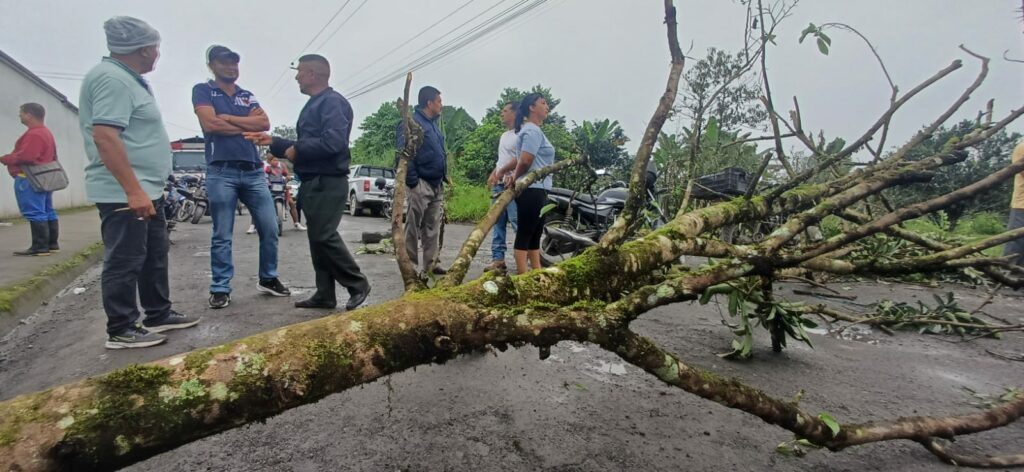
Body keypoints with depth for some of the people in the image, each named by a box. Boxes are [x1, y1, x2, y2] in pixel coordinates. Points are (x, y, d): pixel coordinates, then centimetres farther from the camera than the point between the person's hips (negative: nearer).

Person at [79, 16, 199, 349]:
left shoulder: (126, 78, 16)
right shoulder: (111, 78, -17)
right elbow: (104, 136, -26)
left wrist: (160, 144, 38)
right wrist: (133, 190, -30)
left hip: (145, 190, 11)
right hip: (124, 194, -11)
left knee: (154, 256, 16)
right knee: (125, 262, -2)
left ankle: (159, 315, 27)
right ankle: (121, 331, 9)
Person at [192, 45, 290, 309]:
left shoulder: (247, 96, 19)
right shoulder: (202, 91, 7)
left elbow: (265, 123, 1)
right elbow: (210, 124, -10)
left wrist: (228, 118, -5)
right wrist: (248, 124, -1)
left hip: (254, 171, 4)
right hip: (221, 172, -4)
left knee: (270, 229, 2)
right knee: (222, 236, 0)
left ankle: (268, 279, 17)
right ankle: (220, 288, 9)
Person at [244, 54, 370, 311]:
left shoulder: (333, 102, -10)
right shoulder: (314, 104, 23)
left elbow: (333, 142, -25)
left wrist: (297, 150, -13)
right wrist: (273, 142, 18)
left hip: (327, 182, -10)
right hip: (313, 182, 10)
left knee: (325, 236, -13)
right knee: (317, 238, 9)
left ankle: (358, 285, 0)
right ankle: (325, 295, 14)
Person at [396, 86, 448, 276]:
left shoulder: (433, 124, 19)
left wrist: (444, 176, 14)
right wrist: (412, 181, -21)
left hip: (437, 185, 9)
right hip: (421, 184, -9)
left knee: (432, 228, 11)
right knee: (413, 227, -2)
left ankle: (430, 263, 19)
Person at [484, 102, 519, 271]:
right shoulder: (504, 135, 23)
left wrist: (503, 172, -16)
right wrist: (492, 175, 11)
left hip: (513, 184, -10)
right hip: (498, 185, 10)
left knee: (517, 222, -13)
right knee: (497, 223, 8)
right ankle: (498, 259, 11)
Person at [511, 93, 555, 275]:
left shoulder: (532, 130, 21)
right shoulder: (533, 131, -12)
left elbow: (524, 160, 19)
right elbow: (525, 161, -20)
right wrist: (516, 178, -4)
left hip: (536, 190, 10)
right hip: (532, 190, -10)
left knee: (534, 233, 13)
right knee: (525, 233, -7)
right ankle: (522, 276, -4)